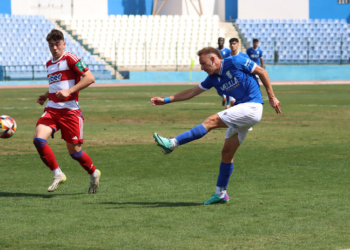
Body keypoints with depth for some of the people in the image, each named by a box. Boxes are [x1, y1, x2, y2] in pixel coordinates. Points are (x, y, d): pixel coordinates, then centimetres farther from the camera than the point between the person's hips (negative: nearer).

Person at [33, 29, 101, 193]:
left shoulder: (70, 59, -6)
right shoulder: (49, 64, 18)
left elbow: (90, 78, -14)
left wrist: (69, 91, -21)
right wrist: (45, 96, 17)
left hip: (70, 110, -6)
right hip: (51, 109, 6)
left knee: (74, 150, -1)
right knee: (38, 139, -18)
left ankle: (94, 174, 27)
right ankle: (57, 174, -5)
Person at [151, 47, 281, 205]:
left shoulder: (235, 62, -7)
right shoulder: (213, 78, 13)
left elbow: (262, 72, -1)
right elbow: (193, 92, 18)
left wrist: (271, 97, -2)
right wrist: (166, 100, 14)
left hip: (252, 107, -8)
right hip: (241, 112, 8)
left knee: (212, 121, -18)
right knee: (227, 153, 7)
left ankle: (172, 144, -21)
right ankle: (221, 193, 14)